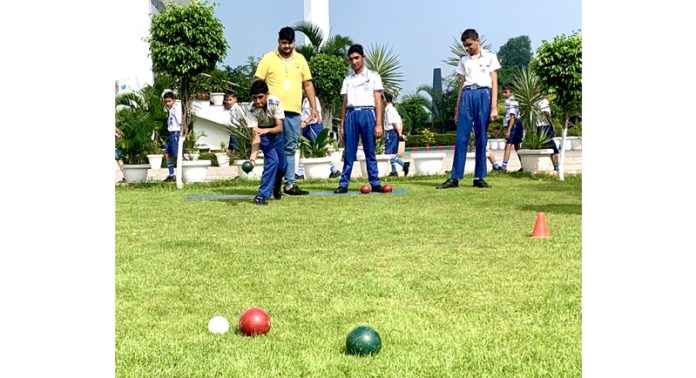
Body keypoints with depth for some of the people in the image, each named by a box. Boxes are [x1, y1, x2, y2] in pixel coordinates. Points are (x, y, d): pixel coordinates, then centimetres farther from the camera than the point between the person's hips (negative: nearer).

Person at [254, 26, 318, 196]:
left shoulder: (300, 59, 13)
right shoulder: (268, 58, 1)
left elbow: (308, 84, 15)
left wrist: (314, 107, 9)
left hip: (294, 111, 4)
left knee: (290, 148, 9)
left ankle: (290, 183, 14)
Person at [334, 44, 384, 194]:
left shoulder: (373, 76, 7)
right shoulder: (347, 79, 16)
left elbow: (378, 101, 2)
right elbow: (344, 103, 16)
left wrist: (378, 124, -6)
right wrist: (342, 124, 9)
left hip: (367, 114, -3)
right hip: (351, 115, 3)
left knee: (370, 152, -1)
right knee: (349, 152, 1)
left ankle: (375, 183, 4)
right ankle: (343, 184, 4)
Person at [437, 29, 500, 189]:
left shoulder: (489, 57, 7)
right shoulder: (464, 60, 17)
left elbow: (494, 83, 2)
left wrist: (494, 107, -8)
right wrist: (457, 109, 12)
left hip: (483, 95, -2)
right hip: (467, 96, 2)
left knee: (481, 138, -1)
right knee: (461, 137, -5)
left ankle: (479, 178, 3)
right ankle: (454, 178, -5)